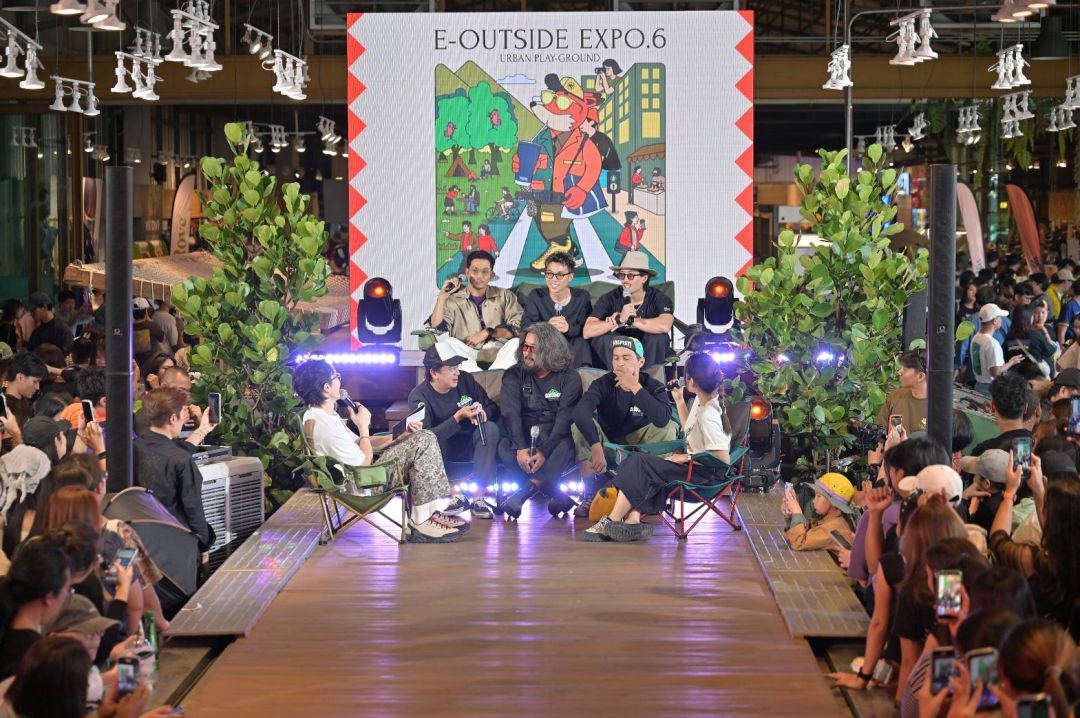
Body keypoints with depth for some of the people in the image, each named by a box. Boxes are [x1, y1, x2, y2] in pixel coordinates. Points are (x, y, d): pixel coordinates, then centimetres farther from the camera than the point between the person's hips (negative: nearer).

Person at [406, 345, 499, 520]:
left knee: (490, 428, -26)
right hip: (444, 453, -3)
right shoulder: (419, 396, -15)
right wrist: (459, 417, -30)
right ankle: (456, 495, -23)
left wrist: (483, 413, -21)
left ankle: (478, 497, -28)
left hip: (470, 446, 3)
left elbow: (493, 407, 4)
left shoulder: (465, 380, -2)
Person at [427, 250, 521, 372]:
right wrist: (442, 296, -4)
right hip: (466, 355, 0)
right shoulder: (454, 299, 16)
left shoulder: (505, 296, 18)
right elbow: (436, 326, 1)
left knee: (516, 343, -30)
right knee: (447, 342, -30)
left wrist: (488, 332, -5)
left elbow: (518, 327, 4)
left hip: (497, 350, 0)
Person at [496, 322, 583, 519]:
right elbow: (510, 412, -9)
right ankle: (557, 494, -31)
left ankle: (526, 491, -37)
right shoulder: (514, 375, 5)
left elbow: (565, 418, -12)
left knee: (565, 448, -36)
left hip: (554, 441, -2)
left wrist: (544, 452, -26)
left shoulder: (569, 378, -1)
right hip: (523, 438, 2)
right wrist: (521, 448, -26)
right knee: (504, 447, -31)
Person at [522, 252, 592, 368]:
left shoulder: (582, 297, 1)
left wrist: (569, 328, -31)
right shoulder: (536, 296, 2)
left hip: (574, 349, 0)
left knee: (581, 343, -32)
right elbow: (526, 326, -10)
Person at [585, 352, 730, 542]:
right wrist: (679, 401, 16)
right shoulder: (701, 400, 7)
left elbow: (723, 458, -25)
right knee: (637, 460, -1)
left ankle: (611, 521, -13)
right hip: (693, 465, 10)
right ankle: (633, 519, -18)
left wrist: (687, 458, -18)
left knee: (639, 464, -17)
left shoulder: (708, 416, -23)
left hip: (707, 474, -10)